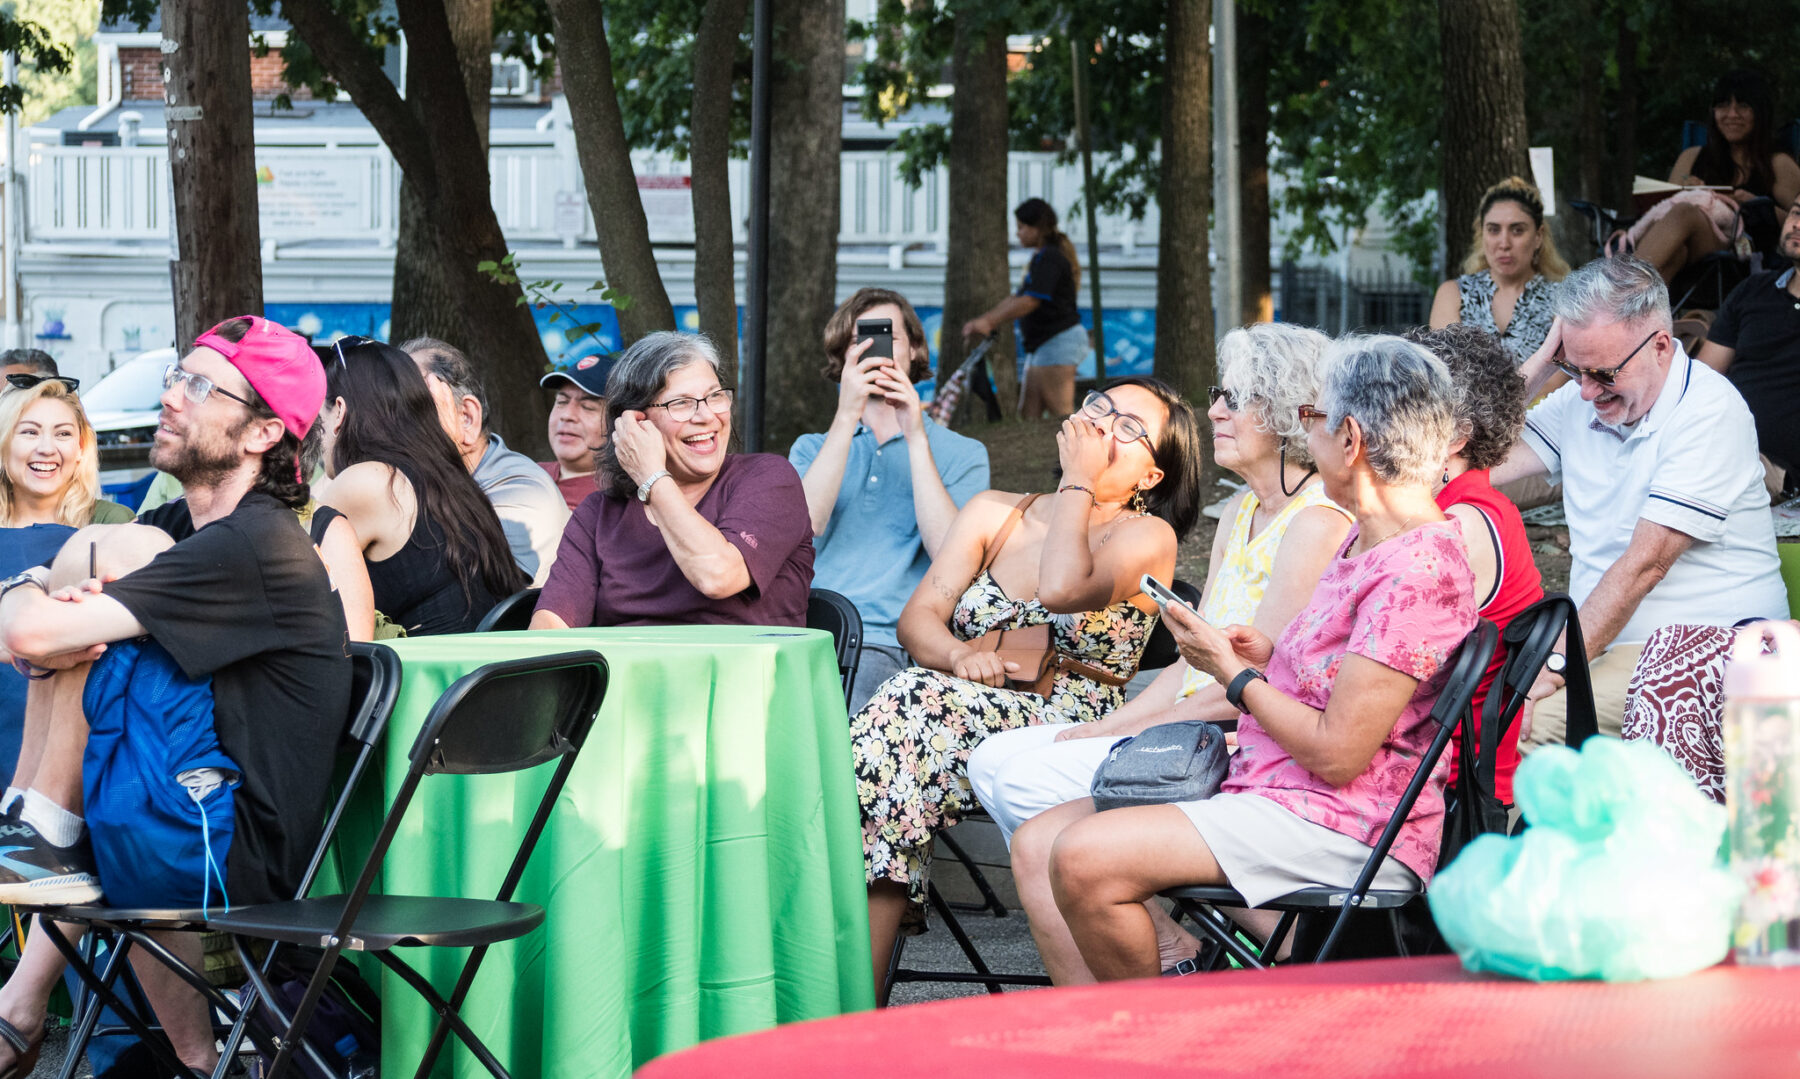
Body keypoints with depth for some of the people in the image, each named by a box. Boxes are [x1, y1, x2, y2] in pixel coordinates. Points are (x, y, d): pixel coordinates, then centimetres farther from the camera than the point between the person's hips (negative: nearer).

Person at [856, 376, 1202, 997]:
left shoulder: (1147, 538, 3)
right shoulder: (994, 514, 19)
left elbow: (1063, 589, -19)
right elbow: (918, 617, 7)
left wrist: (1078, 480, -5)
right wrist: (959, 656, -15)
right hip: (968, 706, 4)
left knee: (920, 708, -31)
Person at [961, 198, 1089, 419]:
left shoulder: (1050, 258, -13)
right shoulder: (1040, 258, 19)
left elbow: (1030, 302, -22)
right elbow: (1016, 300, 20)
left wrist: (989, 322, -20)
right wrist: (985, 320, 11)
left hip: (1059, 341, -11)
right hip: (1041, 346, 11)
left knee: (1061, 413, -11)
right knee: (1028, 414, 7)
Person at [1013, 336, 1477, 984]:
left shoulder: (1417, 566, -19)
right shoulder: (1366, 538, 15)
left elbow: (1338, 753, -21)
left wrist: (1233, 672, -7)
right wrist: (1270, 656, 7)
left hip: (1345, 829, -11)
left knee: (1082, 860, -24)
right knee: (1037, 844, 3)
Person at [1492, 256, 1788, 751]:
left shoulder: (1709, 410, -13)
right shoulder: (1577, 402, 10)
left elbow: (1645, 564, -19)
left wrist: (1556, 667, -24)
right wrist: (1541, 362, 0)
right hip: (1602, 645, 7)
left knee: (1532, 721, -30)